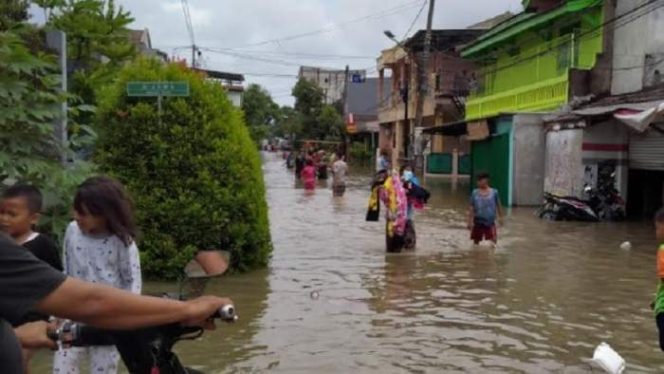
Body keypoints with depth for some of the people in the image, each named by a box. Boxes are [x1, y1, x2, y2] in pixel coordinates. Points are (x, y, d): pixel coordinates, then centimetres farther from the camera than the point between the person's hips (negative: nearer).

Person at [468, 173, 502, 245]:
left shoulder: (494, 192, -6)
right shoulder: (475, 193, -3)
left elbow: (498, 206, 5)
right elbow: (472, 208, 0)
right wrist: (470, 222, -1)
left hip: (490, 222, -1)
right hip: (478, 222, 2)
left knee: (493, 240, -11)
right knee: (476, 241, 11)